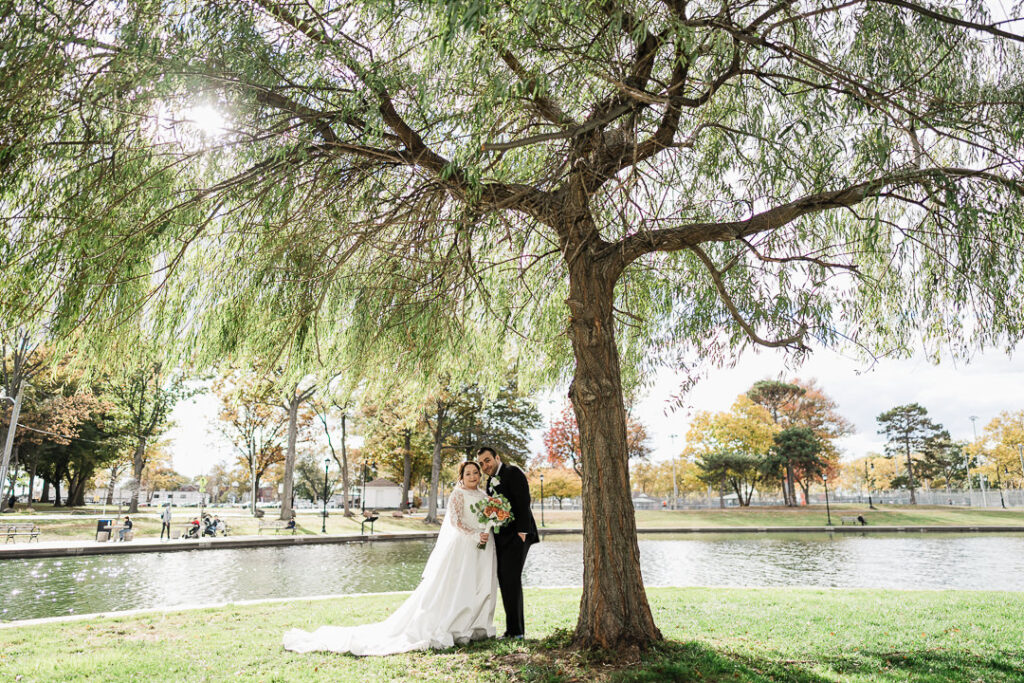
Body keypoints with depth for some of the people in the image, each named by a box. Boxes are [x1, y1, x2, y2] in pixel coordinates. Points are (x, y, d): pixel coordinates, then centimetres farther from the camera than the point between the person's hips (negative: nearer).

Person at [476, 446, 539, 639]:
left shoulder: (512, 472, -7)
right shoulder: (491, 481, 19)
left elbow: (523, 501, -15)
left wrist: (522, 531, -20)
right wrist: (489, 533, 8)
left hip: (516, 535, -9)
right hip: (501, 539, 9)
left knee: (511, 579, -11)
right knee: (505, 581, 9)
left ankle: (515, 630, -3)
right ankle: (513, 629, 17)